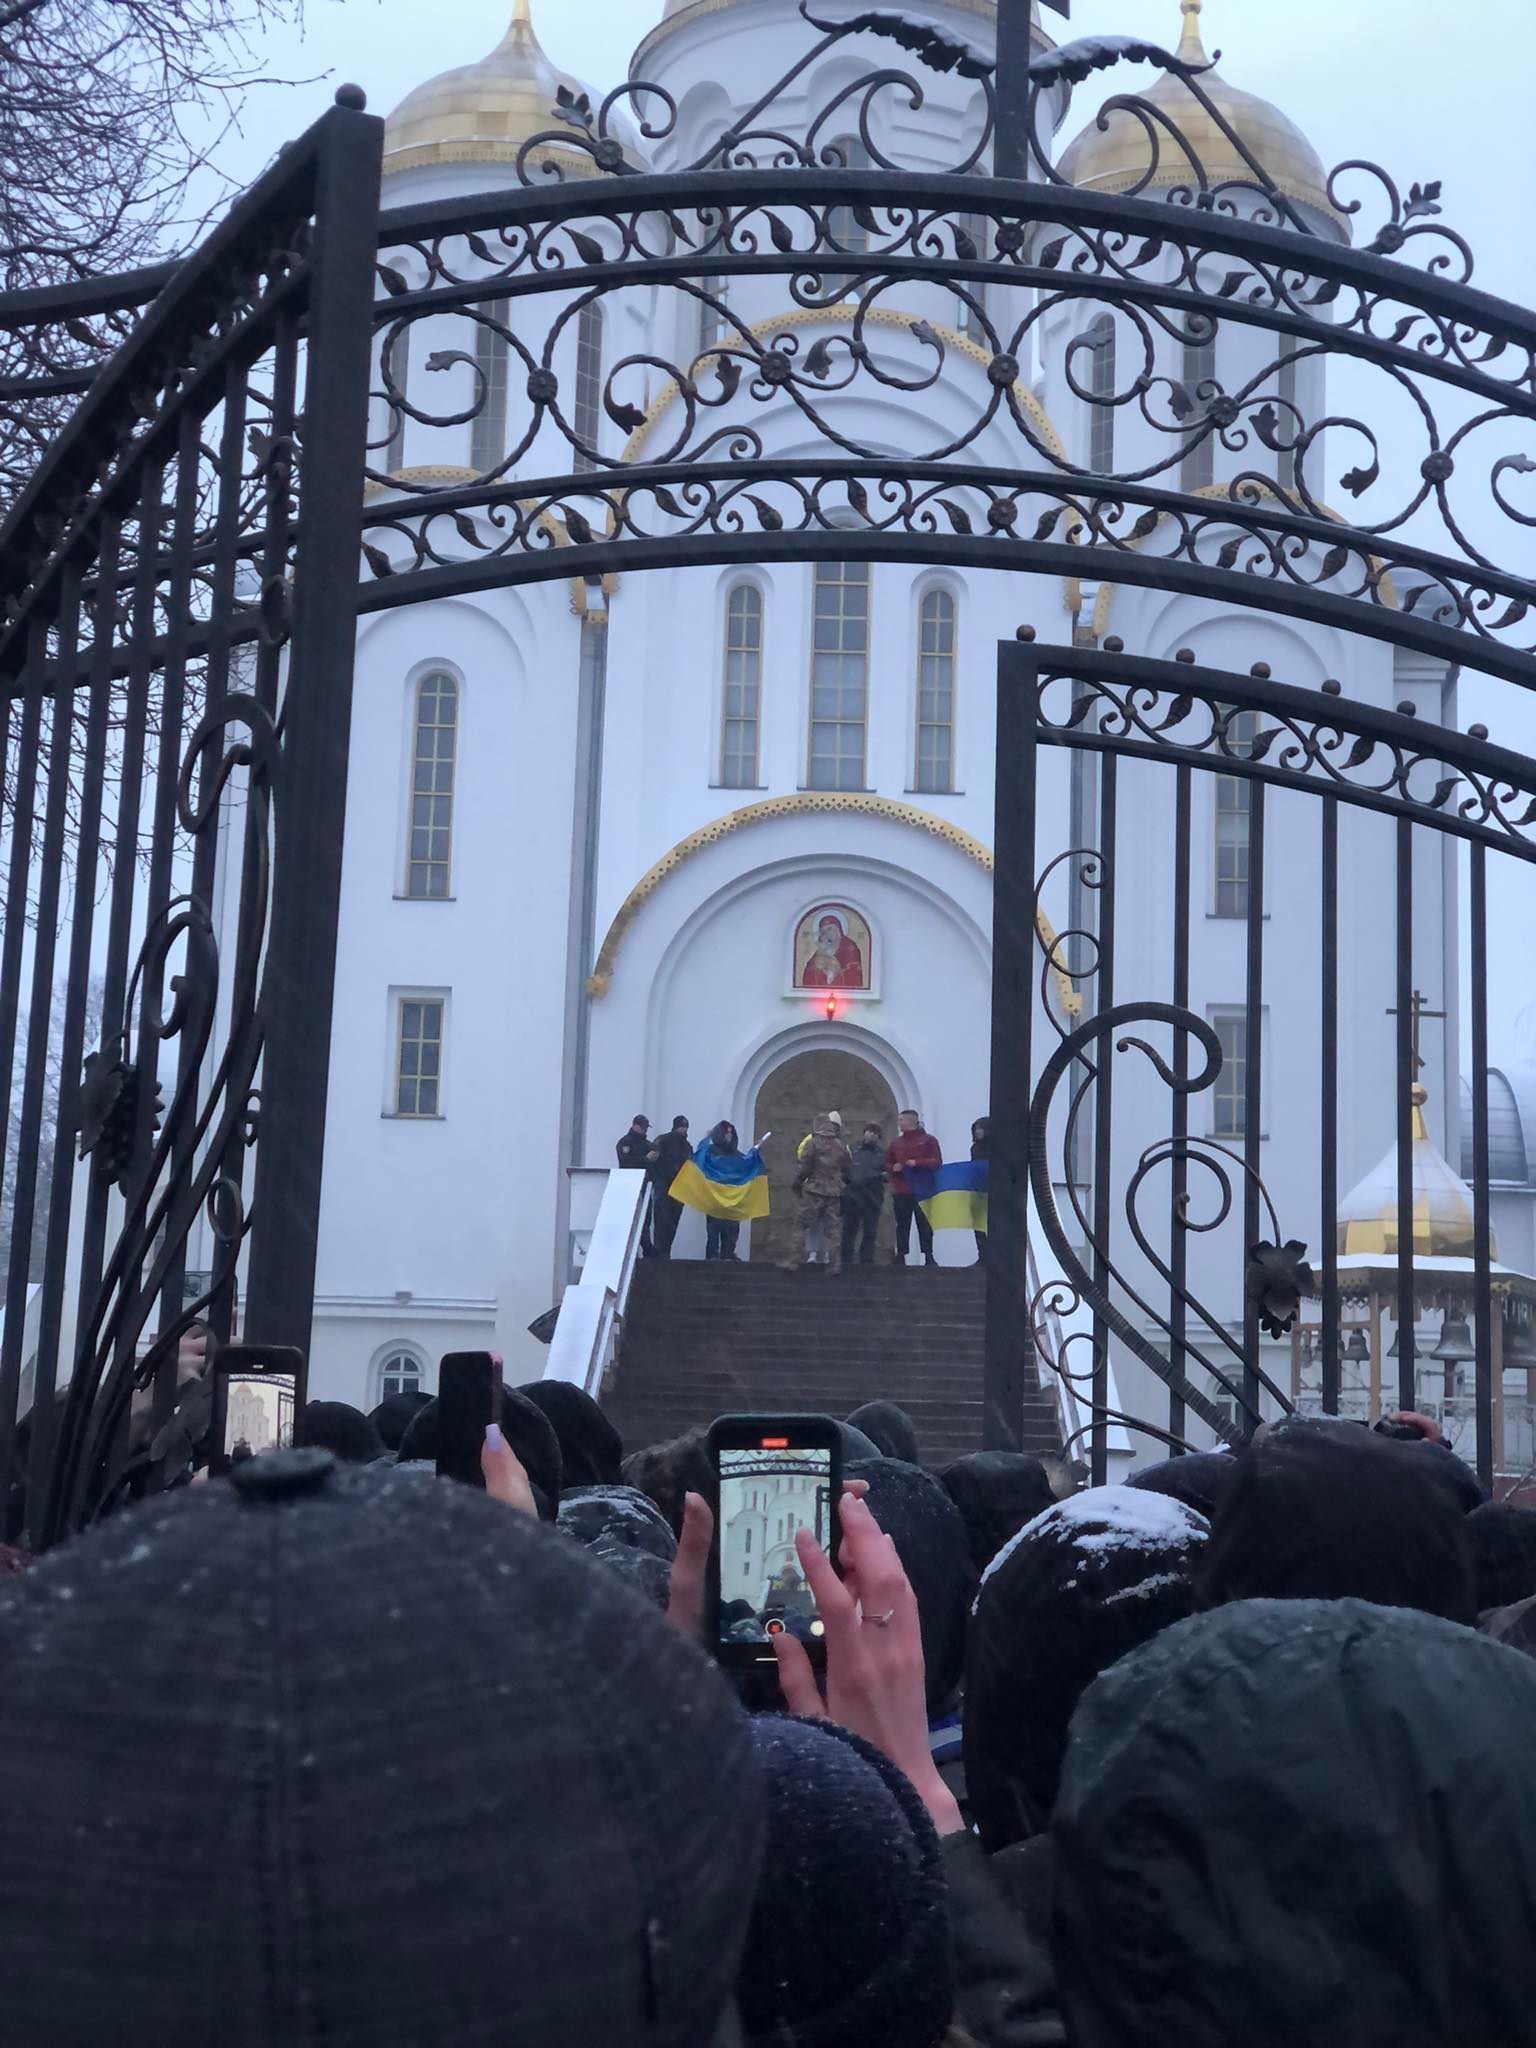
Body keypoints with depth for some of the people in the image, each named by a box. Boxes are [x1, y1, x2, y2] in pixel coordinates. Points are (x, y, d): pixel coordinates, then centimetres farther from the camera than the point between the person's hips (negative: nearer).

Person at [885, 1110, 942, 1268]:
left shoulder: (928, 1141, 2)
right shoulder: (895, 1142, 13)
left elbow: (937, 1162, -7)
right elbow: (886, 1164, 17)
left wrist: (917, 1163, -17)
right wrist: (893, 1167, -6)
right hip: (901, 1191, 3)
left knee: (925, 1224, 1)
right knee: (902, 1225, 3)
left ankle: (928, 1257, 4)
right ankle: (900, 1256, 4)